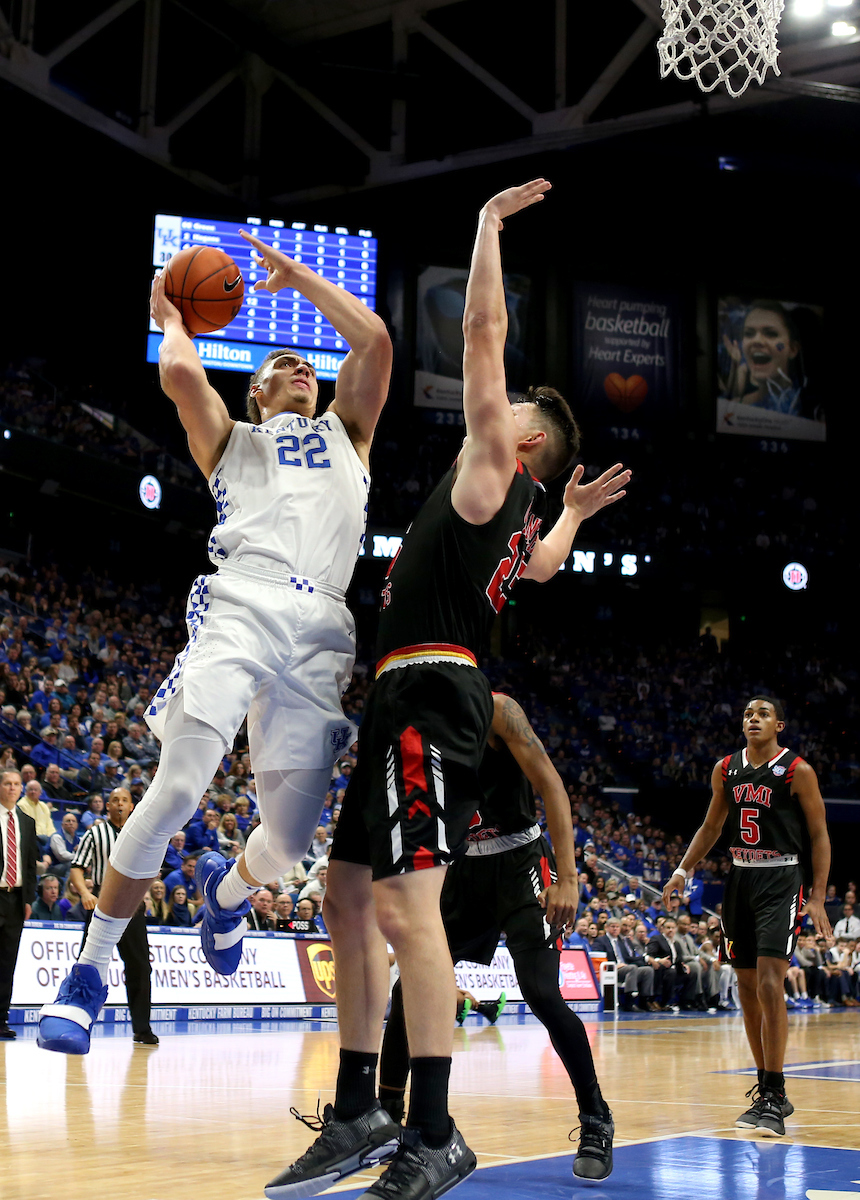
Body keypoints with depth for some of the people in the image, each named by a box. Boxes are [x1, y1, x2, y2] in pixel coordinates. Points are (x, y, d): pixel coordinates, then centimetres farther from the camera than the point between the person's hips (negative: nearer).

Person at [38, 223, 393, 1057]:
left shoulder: (346, 433, 33)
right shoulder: (231, 439, 27)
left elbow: (375, 340, 19)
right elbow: (180, 376, 5)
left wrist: (297, 276, 27)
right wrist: (171, 319, 25)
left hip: (321, 628, 2)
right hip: (242, 603, -2)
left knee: (292, 834, -4)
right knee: (178, 787, -19)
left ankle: (229, 888, 34)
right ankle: (91, 969, -4)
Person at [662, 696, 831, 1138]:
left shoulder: (797, 771, -7)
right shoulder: (726, 769, 7)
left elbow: (820, 837, -4)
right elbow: (711, 826, 19)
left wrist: (818, 899, -11)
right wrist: (682, 870, 9)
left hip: (780, 882, -6)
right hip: (740, 878, 6)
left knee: (770, 985, -16)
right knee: (747, 988, 9)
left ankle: (772, 1099, -13)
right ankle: (769, 1089, 22)